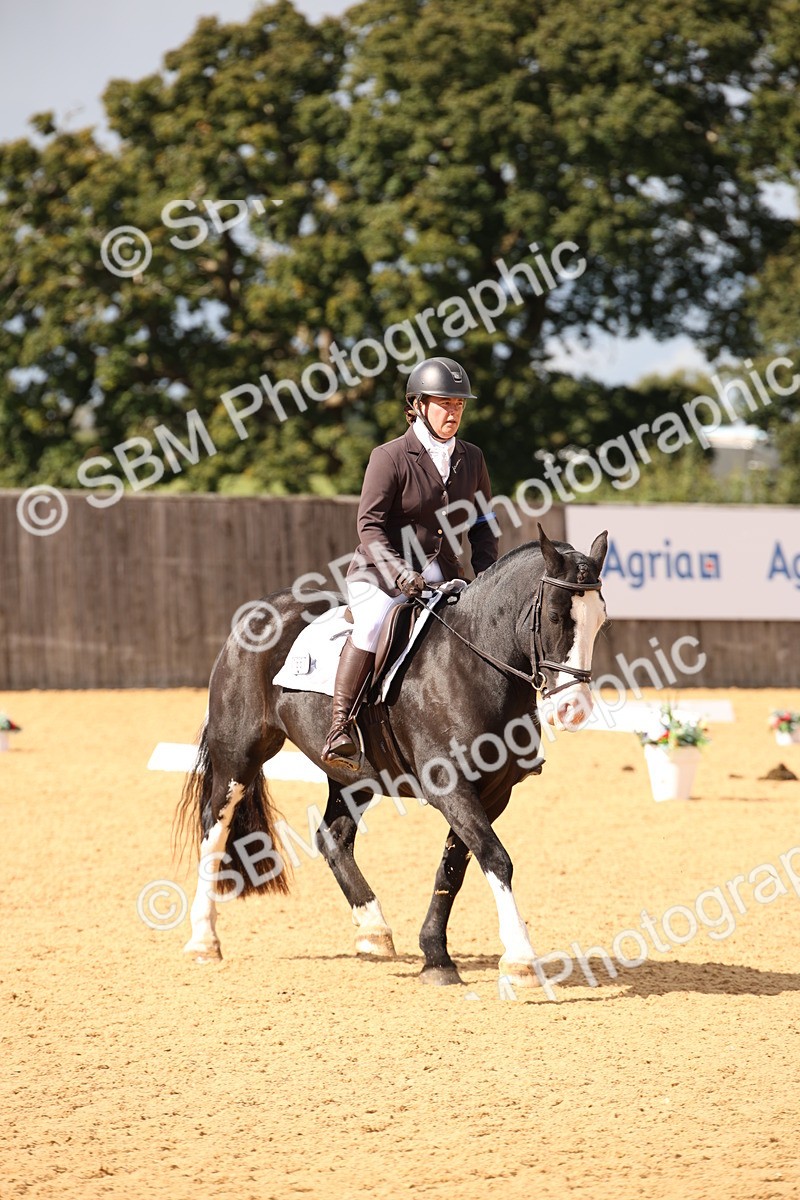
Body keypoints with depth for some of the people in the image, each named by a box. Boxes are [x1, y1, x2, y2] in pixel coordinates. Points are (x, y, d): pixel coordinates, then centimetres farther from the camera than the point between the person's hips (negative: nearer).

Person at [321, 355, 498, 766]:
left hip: (442, 577, 6)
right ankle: (339, 725, -30)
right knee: (374, 624, -34)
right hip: (379, 576, -6)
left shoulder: (471, 459, 9)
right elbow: (370, 525, -12)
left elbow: (482, 524, 15)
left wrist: (485, 572, -3)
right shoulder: (390, 457, -7)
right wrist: (402, 575, -25)